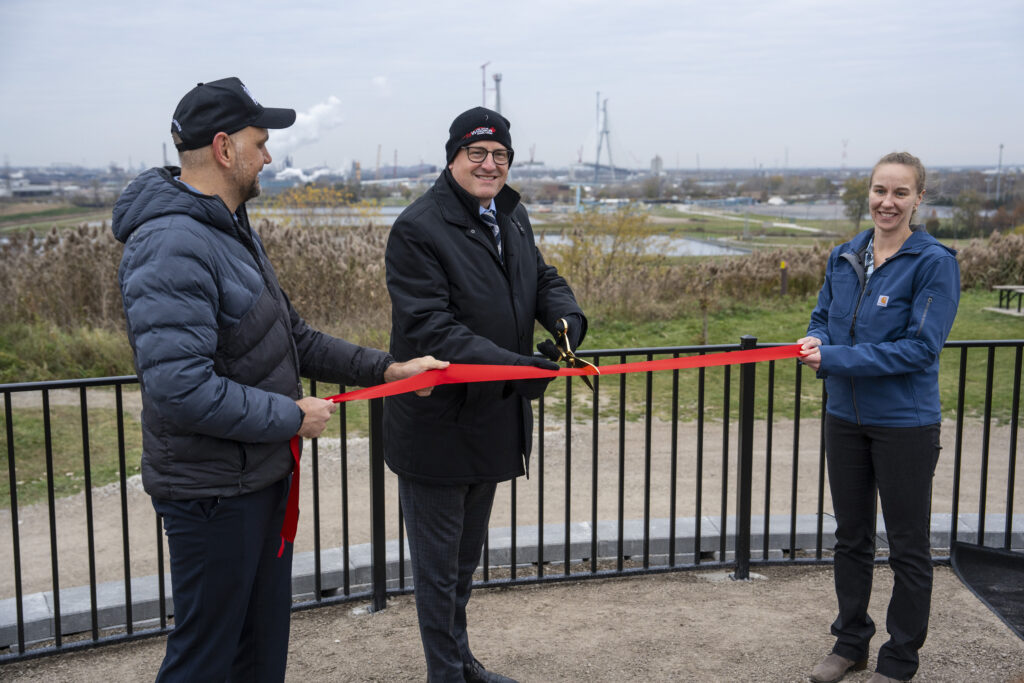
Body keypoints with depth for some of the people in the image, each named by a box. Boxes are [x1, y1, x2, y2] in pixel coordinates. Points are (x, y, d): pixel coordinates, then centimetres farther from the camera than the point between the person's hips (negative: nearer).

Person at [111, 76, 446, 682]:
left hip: (263, 475, 10)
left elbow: (291, 337, 16)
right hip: (213, 491, -10)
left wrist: (385, 369, 9)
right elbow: (181, 391, -31)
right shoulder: (172, 246, -23)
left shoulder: (232, 228, 12)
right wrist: (292, 417, -20)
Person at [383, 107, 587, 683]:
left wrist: (567, 317, -9)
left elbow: (543, 278, 15)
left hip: (493, 415, 8)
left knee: (467, 556, 25)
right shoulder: (418, 228, -18)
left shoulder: (512, 216, 9)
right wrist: (510, 365, -34)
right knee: (438, 565, 8)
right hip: (438, 426, -8)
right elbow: (429, 327, -25)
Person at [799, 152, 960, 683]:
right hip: (845, 419, 6)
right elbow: (822, 315, 14)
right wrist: (815, 341, -11)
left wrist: (835, 359, -23)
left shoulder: (934, 262, -14)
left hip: (905, 424, -5)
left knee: (908, 547, 9)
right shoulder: (844, 257, 4)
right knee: (851, 536, 18)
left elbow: (922, 348, -19)